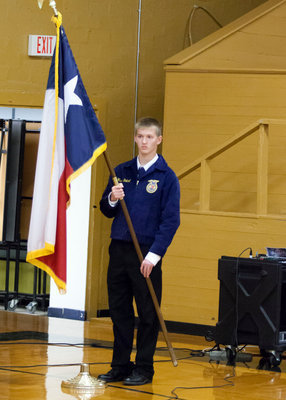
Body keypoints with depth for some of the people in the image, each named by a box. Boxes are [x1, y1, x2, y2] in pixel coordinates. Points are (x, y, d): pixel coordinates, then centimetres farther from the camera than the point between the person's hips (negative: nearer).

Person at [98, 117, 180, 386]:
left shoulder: (166, 177, -4)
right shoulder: (122, 171, 10)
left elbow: (171, 220, -8)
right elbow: (107, 211, 15)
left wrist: (154, 254, -15)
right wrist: (112, 199, -9)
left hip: (147, 253, -5)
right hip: (119, 249, 5)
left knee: (147, 313, 1)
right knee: (119, 310, 9)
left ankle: (144, 369, 9)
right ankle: (120, 366, 18)